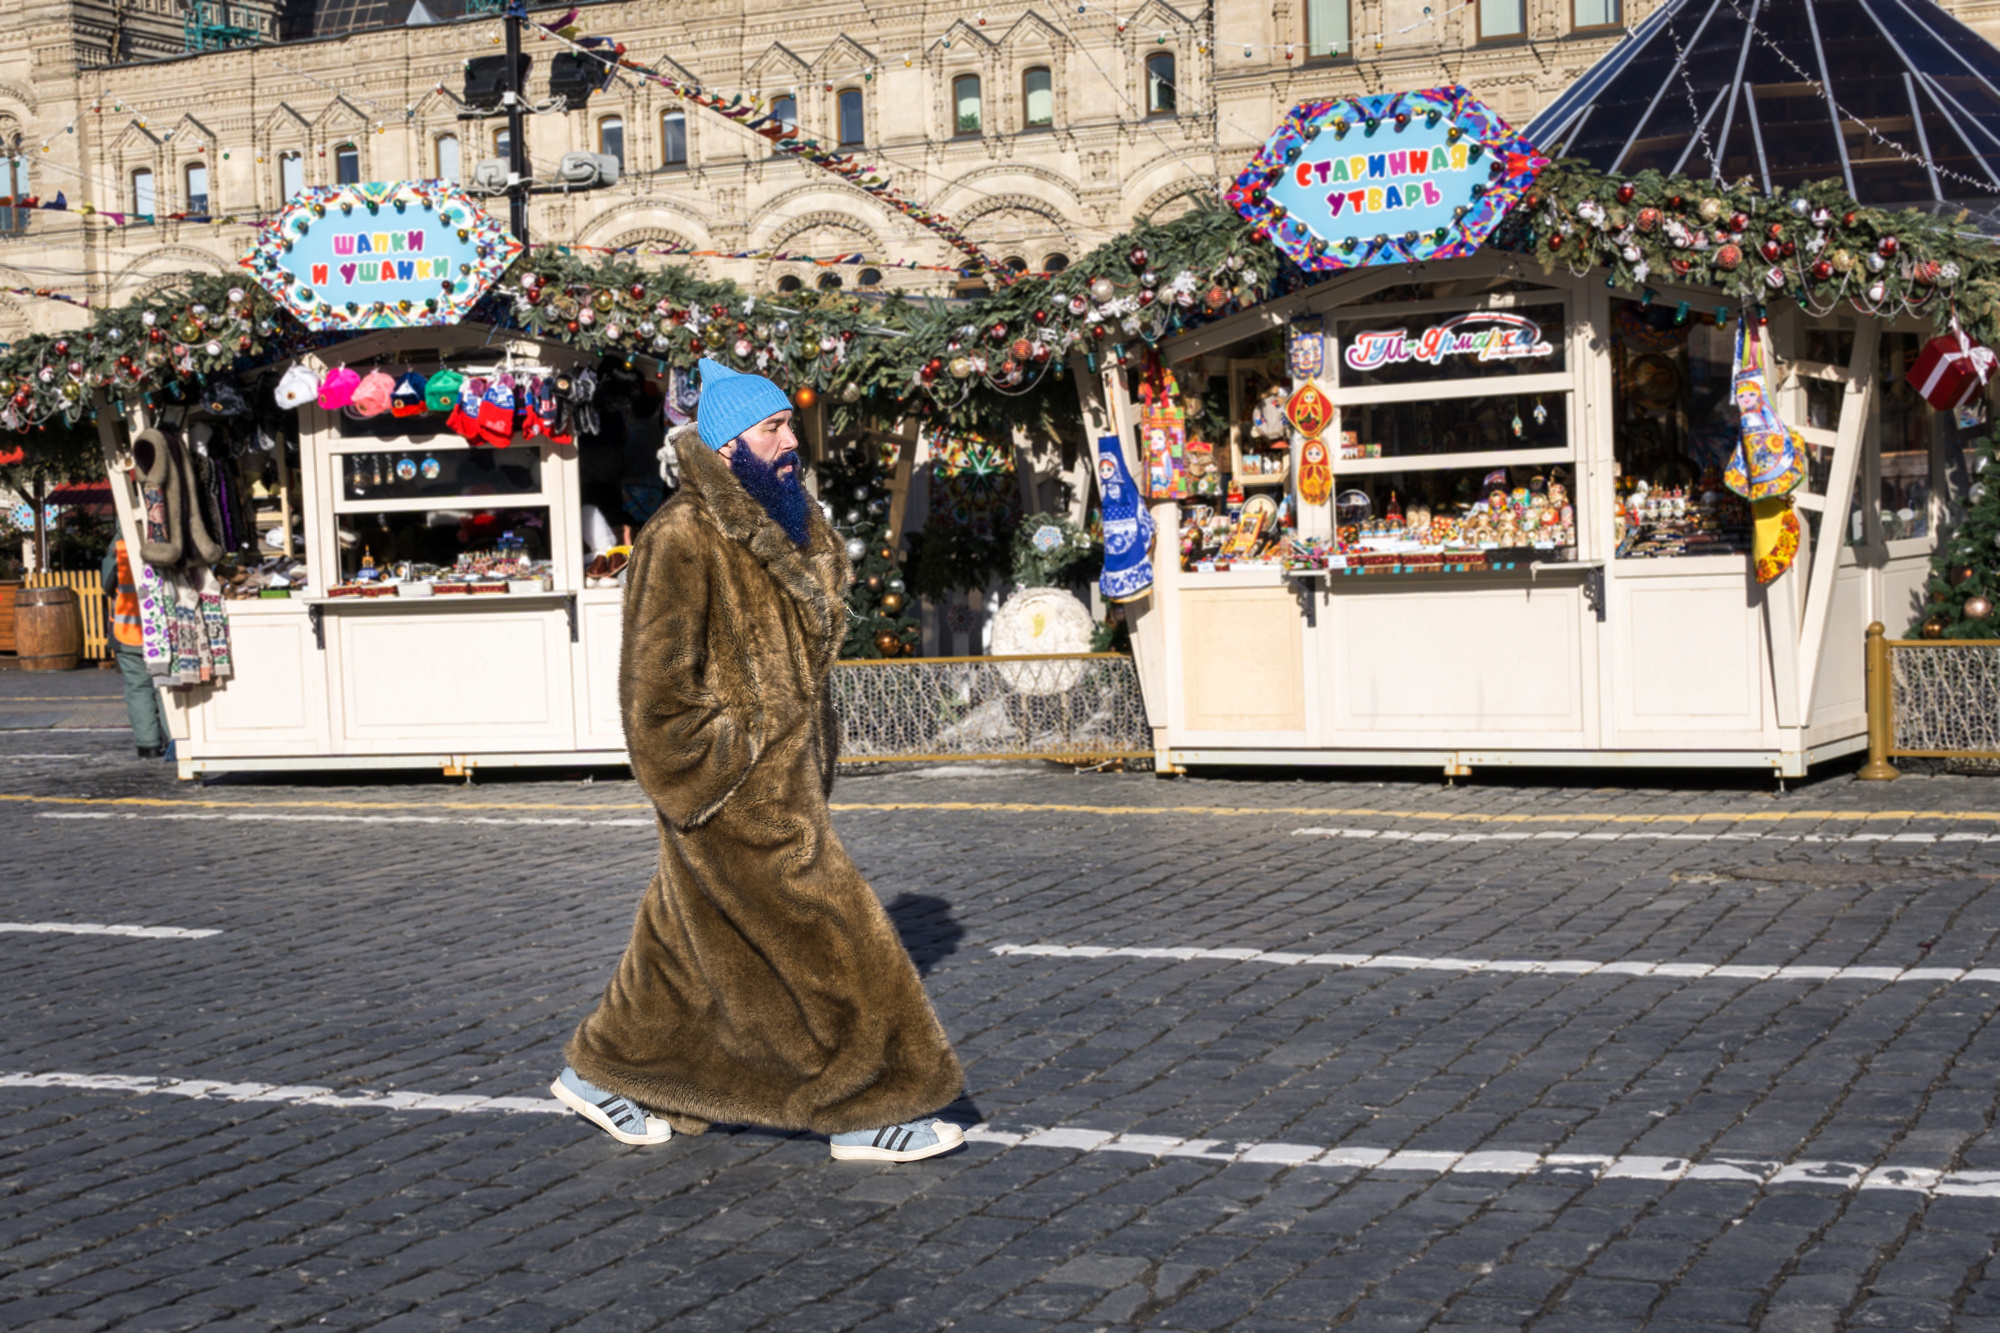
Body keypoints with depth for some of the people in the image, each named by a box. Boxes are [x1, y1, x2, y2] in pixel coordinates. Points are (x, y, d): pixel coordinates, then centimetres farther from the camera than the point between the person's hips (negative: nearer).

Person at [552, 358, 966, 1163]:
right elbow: (657, 681, -17)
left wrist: (812, 758, 18)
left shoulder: (779, 531, 12)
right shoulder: (682, 541, -16)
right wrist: (714, 771, -17)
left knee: (689, 942, 17)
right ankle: (867, 1109, 4)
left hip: (780, 778, 9)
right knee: (821, 939, -6)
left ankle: (600, 1074, 30)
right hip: (735, 795, -9)